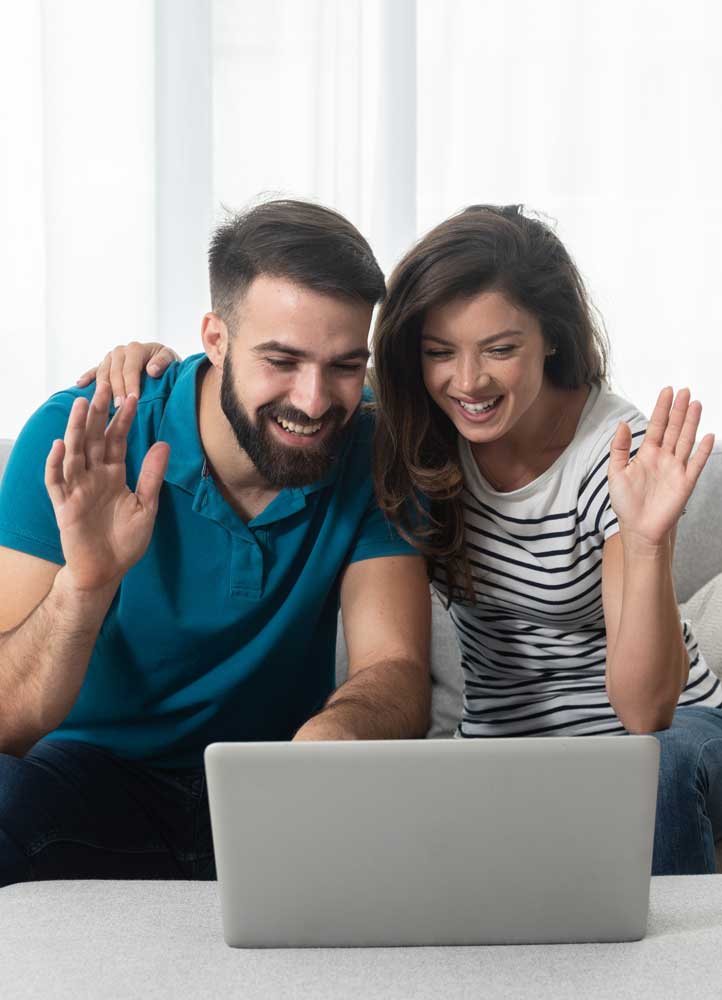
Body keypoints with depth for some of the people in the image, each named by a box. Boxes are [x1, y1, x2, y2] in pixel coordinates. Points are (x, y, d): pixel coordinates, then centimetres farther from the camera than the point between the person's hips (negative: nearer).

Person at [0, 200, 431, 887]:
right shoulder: (79, 442, -15)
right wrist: (84, 583, -38)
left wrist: (337, 728, -41)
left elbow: (395, 670, -17)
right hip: (96, 782, -2)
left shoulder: (373, 454, -8)